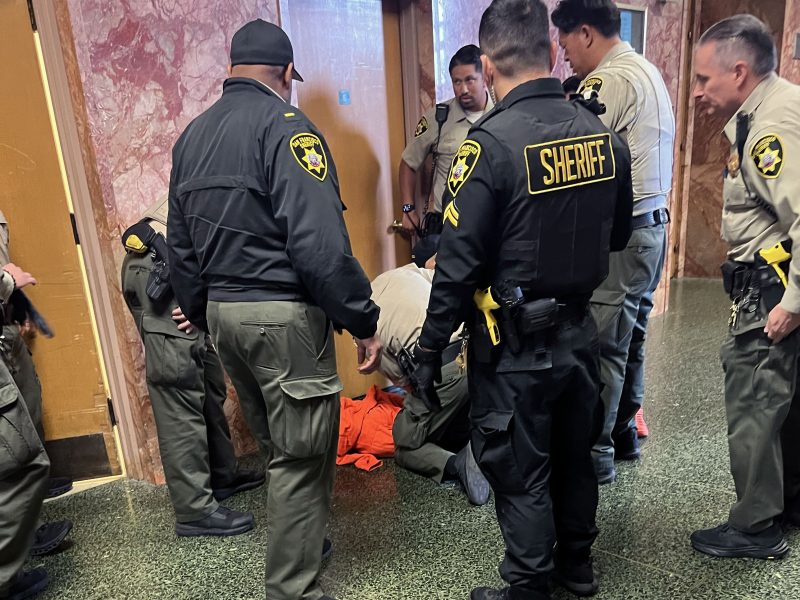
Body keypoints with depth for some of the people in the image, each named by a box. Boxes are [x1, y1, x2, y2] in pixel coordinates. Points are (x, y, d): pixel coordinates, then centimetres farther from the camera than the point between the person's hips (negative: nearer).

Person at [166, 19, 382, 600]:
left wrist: (204, 315, 24)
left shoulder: (191, 135, 12)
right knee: (302, 457, 4)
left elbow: (180, 246, 15)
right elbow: (320, 243, -22)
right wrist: (364, 322, -15)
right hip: (283, 314, -8)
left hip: (222, 313, 8)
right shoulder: (285, 125, -11)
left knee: (276, 444, 23)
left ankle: (300, 543, 43)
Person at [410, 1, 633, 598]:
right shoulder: (604, 135, -2)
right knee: (574, 457, 24)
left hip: (514, 347, -6)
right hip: (580, 333, 6)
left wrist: (429, 350, -10)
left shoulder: (492, 142, -20)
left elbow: (458, 264, -20)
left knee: (521, 476, 11)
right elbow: (618, 236, 11)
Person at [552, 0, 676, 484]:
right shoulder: (648, 71, 18)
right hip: (653, 225, 10)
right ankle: (623, 434, 31)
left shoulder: (609, 79, -14)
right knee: (630, 341, 17)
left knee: (600, 347, -3)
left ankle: (594, 453, 8)